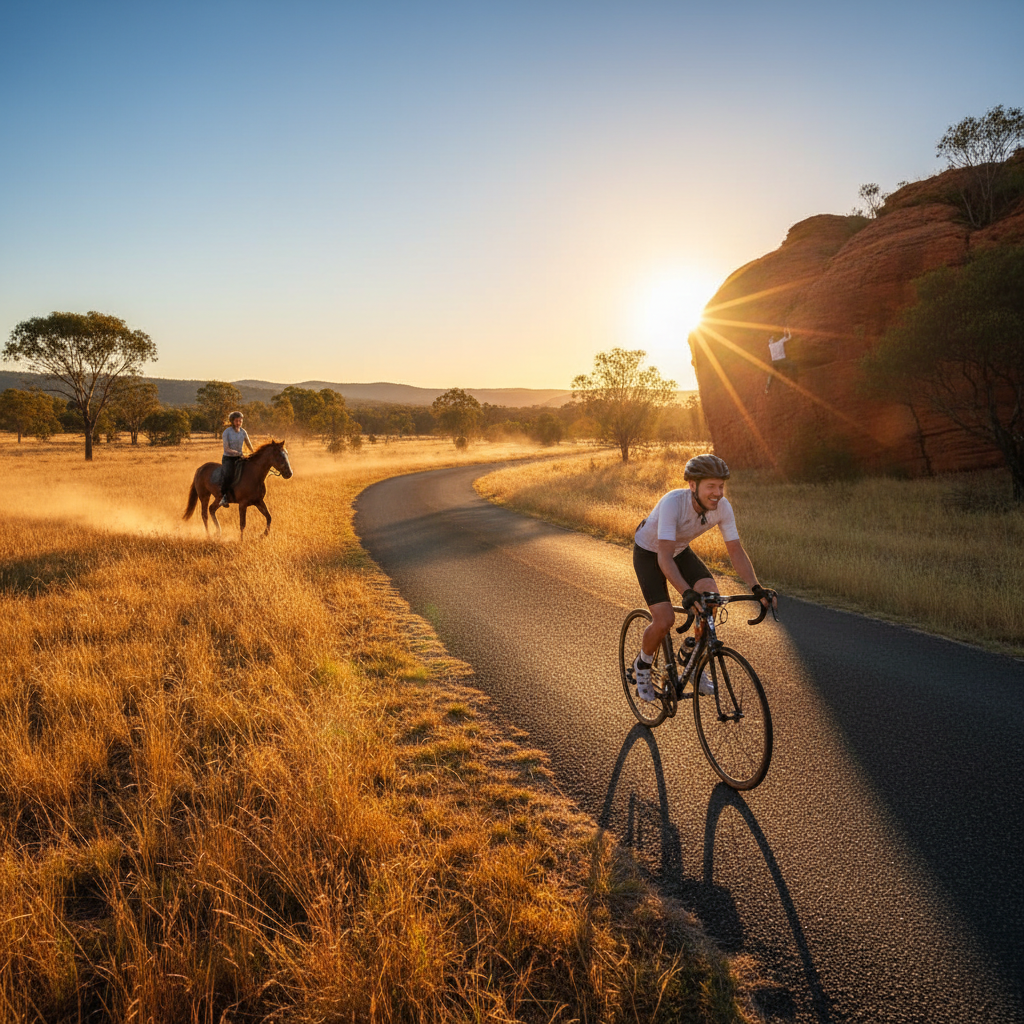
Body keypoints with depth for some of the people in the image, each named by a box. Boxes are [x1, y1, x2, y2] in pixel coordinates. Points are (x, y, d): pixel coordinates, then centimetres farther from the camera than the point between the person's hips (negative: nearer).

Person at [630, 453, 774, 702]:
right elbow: (664, 557, -44)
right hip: (649, 553, -5)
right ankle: (642, 664, 14)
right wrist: (687, 593, -56)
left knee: (711, 594, -20)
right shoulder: (673, 502, -38)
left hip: (680, 550, 5)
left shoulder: (722, 507, -22)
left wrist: (756, 587, -30)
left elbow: (736, 551, -17)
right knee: (664, 620, -18)